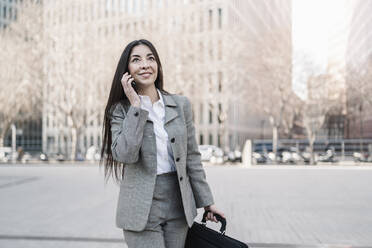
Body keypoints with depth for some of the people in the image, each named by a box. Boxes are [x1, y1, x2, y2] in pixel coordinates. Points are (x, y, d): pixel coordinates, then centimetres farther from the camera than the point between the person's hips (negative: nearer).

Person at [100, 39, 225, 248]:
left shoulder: (181, 105, 4)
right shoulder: (120, 110, -2)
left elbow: (192, 157, 8)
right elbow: (125, 154, -19)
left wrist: (206, 201, 10)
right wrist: (136, 105, -16)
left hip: (178, 205, 3)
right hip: (142, 208, -3)